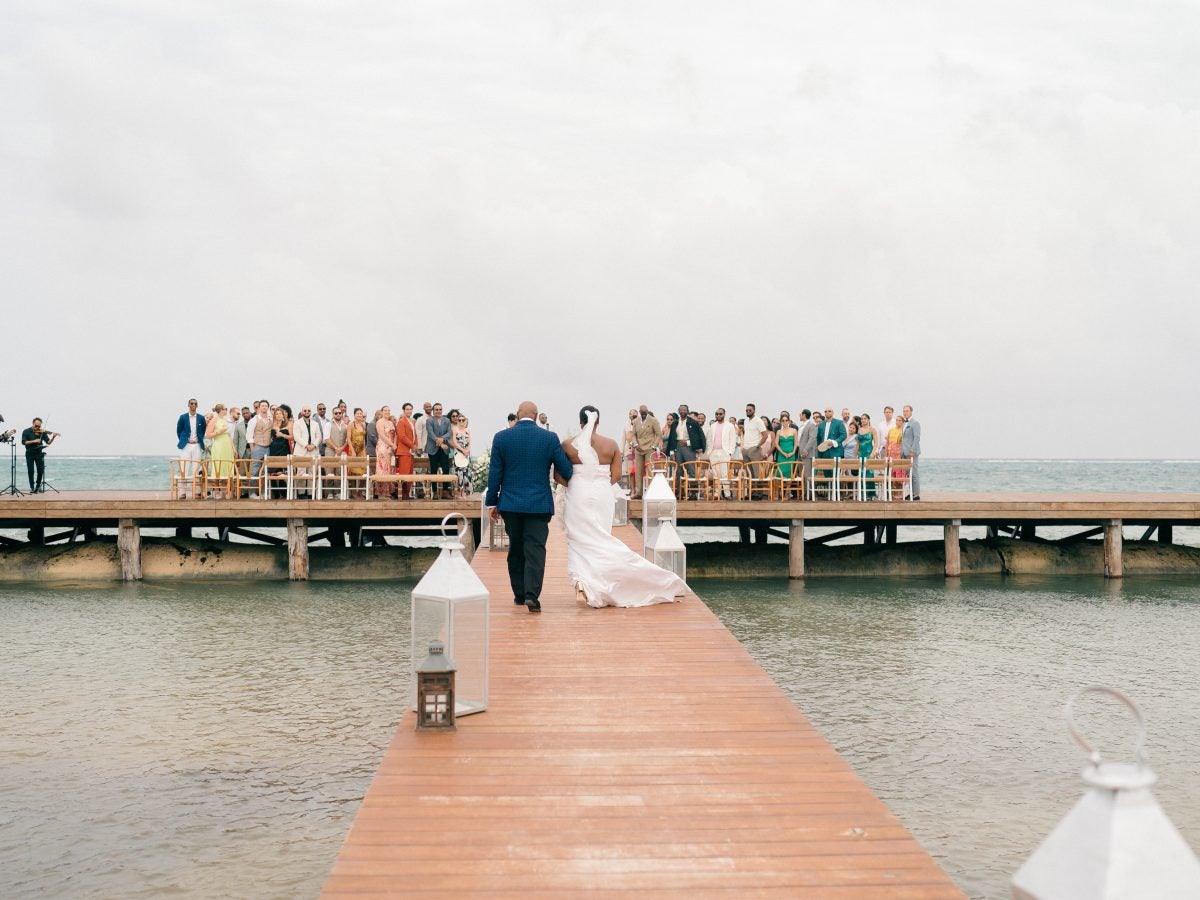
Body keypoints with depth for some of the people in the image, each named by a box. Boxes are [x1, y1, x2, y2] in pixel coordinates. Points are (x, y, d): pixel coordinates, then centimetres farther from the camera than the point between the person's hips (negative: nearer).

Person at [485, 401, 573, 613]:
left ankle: (519, 594, 20)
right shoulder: (550, 438, -4)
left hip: (510, 504, 2)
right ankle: (532, 595, -16)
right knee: (535, 549, -3)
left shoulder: (501, 437, -2)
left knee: (516, 550, 14)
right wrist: (570, 482, 25)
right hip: (539, 505, -1)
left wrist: (491, 502, 7)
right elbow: (566, 471, 1)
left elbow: (495, 474, 0)